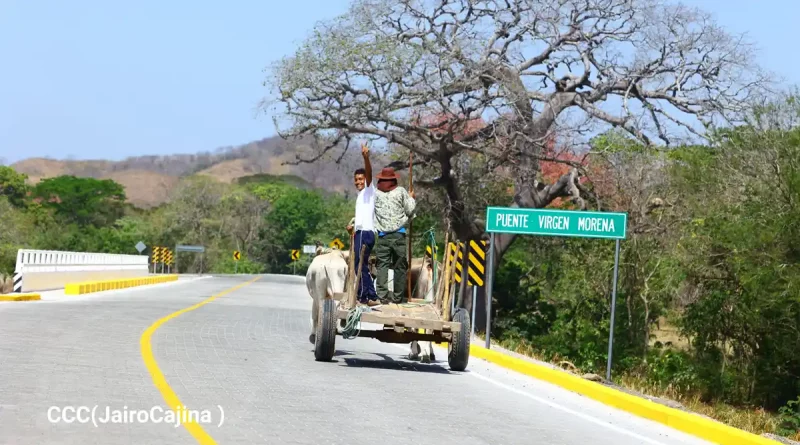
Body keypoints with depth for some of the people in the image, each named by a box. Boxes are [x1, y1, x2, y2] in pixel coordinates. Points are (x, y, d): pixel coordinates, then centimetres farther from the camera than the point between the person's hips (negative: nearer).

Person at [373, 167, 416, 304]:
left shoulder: (376, 194, 3)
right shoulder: (401, 192, 1)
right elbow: (410, 210, 2)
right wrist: (412, 198, 19)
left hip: (383, 236, 0)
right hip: (399, 234, 0)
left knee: (382, 265, 1)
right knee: (400, 266, 7)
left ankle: (382, 295, -10)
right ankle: (397, 296, 8)